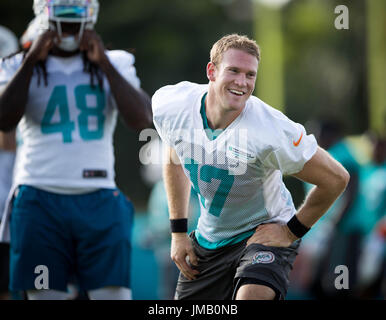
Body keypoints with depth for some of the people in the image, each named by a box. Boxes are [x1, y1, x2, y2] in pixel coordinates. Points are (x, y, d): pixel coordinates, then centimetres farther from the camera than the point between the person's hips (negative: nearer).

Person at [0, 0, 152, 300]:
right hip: (40, 202, 0)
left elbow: (141, 119, -8)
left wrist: (104, 63, -9)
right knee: (45, 294, 1)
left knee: (114, 293, -5)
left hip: (99, 201, 0)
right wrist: (31, 60, -12)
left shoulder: (114, 64, 8)